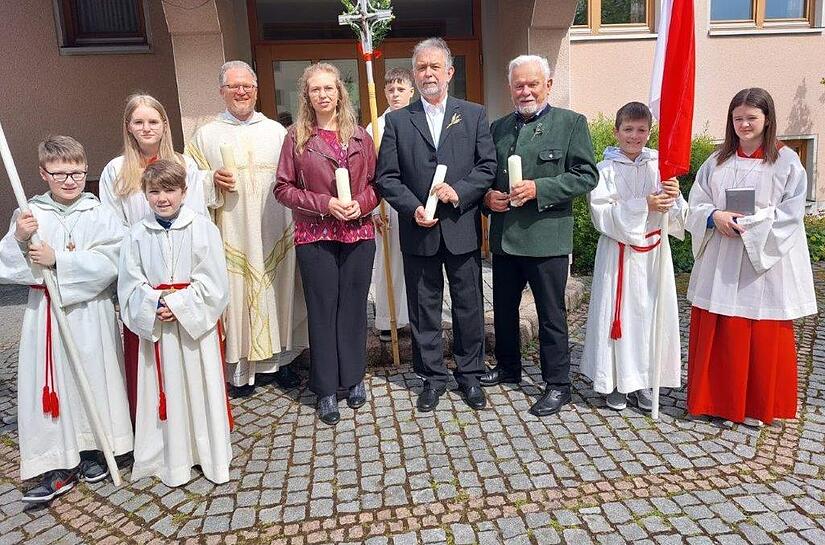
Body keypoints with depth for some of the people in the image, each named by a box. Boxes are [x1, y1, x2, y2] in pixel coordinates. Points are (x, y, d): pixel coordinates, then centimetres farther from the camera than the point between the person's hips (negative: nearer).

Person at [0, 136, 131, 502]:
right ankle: (59, 466, 14)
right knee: (50, 385, 3)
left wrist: (57, 260, -19)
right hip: (45, 313, 1)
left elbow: (108, 263, -15)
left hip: (90, 313, -1)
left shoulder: (99, 215, -2)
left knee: (92, 378, 8)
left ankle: (91, 450, 27)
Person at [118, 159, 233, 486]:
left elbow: (212, 282, -8)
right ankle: (172, 459, 24)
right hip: (156, 325, 2)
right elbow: (131, 284, 1)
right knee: (165, 390, 9)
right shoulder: (137, 235, 3)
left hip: (196, 322, -2)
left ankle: (211, 455, 23)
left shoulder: (202, 228, -5)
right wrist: (155, 306, -15)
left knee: (201, 387, 6)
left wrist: (179, 305, -14)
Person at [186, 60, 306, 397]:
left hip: (275, 232, 2)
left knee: (278, 291, 7)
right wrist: (213, 181, -13)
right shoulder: (206, 136, 7)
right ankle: (240, 368, 14)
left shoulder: (276, 131, 10)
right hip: (232, 235, -1)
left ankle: (277, 359, 22)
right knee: (237, 295, 1)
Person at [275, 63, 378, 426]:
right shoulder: (297, 137, 0)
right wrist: (325, 203, -13)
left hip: (358, 234, 2)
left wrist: (361, 204, -10)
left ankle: (354, 378, 26)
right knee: (322, 311, 4)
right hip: (315, 237, -2)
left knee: (354, 307, 10)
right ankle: (326, 390, 16)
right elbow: (283, 188, -1)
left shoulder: (359, 135, 7)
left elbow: (375, 181, 10)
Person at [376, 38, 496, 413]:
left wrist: (459, 192, -14)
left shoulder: (474, 115, 6)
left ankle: (469, 374, 26)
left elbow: (488, 166, 1)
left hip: (462, 229, 0)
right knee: (423, 308, 9)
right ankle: (432, 377, 25)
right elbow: (387, 177, 1)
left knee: (469, 306, 9)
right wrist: (413, 208, -13)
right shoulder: (396, 121, 6)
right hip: (419, 231, 0)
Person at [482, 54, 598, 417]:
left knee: (551, 314, 3)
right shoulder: (498, 127, 13)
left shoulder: (571, 123, -1)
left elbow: (586, 175, -8)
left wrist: (538, 189, -19)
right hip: (504, 237, 6)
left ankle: (557, 384, 17)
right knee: (504, 308, 18)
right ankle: (508, 367, 37)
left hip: (546, 237, -5)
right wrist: (487, 197, -4)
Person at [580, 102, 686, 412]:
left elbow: (675, 215, 3)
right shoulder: (606, 169, -3)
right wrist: (643, 205, -20)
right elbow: (602, 213, -13)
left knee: (650, 312, 6)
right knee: (619, 313, 1)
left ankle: (642, 382, 21)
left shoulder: (658, 166, 5)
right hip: (619, 252, -3)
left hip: (653, 251, 3)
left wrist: (674, 196, -18)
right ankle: (616, 383, 15)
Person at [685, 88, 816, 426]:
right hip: (720, 265, 3)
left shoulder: (786, 162, 0)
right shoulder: (717, 161, 10)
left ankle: (757, 407, 19)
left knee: (763, 337, 3)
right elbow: (696, 205, 7)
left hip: (765, 262, -3)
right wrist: (715, 217, -13)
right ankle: (717, 398, 21)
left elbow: (790, 214, -6)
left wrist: (749, 225, -16)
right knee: (717, 333, 6)